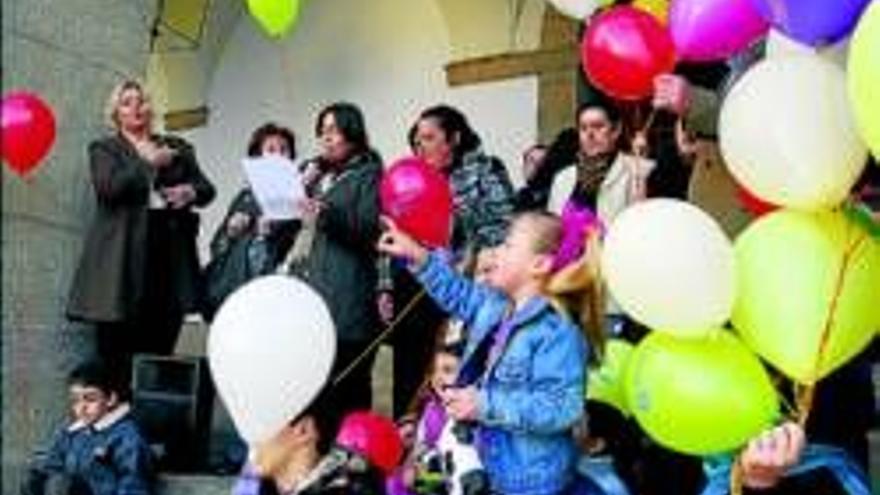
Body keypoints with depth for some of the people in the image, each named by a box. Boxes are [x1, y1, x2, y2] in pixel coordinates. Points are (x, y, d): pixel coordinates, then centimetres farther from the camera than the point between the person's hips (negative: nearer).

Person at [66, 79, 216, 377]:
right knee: (117, 352, -6)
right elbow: (108, 187, -6)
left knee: (160, 348, -2)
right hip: (124, 256, -2)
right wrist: (148, 163, -4)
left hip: (170, 251, 3)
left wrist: (191, 192, -3)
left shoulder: (177, 148, 21)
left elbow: (207, 188, 18)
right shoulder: (104, 149, 12)